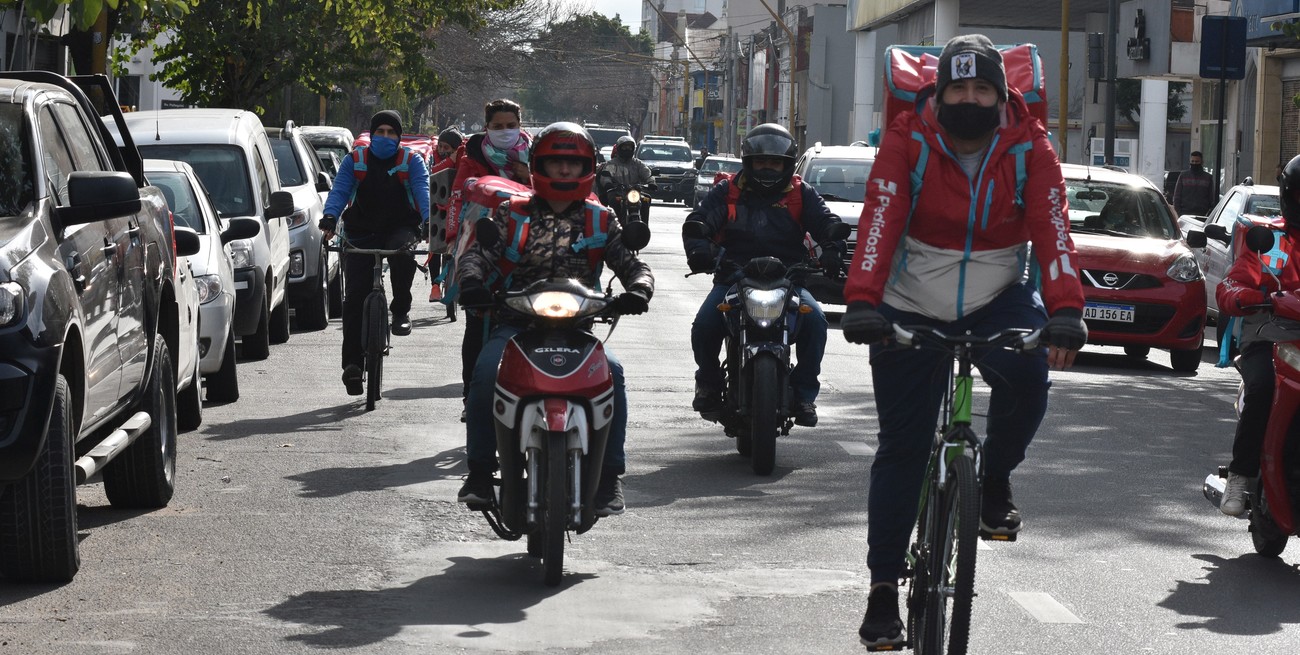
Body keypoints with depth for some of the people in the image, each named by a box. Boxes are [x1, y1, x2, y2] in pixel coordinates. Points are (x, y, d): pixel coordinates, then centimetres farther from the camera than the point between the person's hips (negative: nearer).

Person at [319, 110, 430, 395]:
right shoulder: (355, 161, 6)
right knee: (355, 297, -9)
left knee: (402, 251, -37)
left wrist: (428, 219, -30)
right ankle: (352, 362, -7)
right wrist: (330, 217, -26)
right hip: (361, 233, 1)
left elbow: (422, 190, -10)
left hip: (399, 229, -1)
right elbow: (339, 190, -6)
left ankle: (401, 310, -15)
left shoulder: (411, 161, 4)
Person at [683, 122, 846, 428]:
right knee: (704, 325, -24)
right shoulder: (726, 192, 10)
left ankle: (803, 393, -11)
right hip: (734, 277, 0)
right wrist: (700, 250, -23)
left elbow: (827, 223, 3)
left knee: (815, 321, -26)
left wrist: (832, 251, -20)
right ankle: (709, 382, 7)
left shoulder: (801, 195, 12)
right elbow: (698, 221, -1)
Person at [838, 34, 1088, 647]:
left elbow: (1052, 230, -20)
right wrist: (861, 302, -38)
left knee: (1028, 373, -32)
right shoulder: (907, 142, -14)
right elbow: (880, 223, -24)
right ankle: (883, 585, 9)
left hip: (995, 299, 1)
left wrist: (1065, 310, -36)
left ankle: (995, 480, -3)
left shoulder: (1029, 149, -11)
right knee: (902, 447, 0)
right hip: (911, 306, 0)